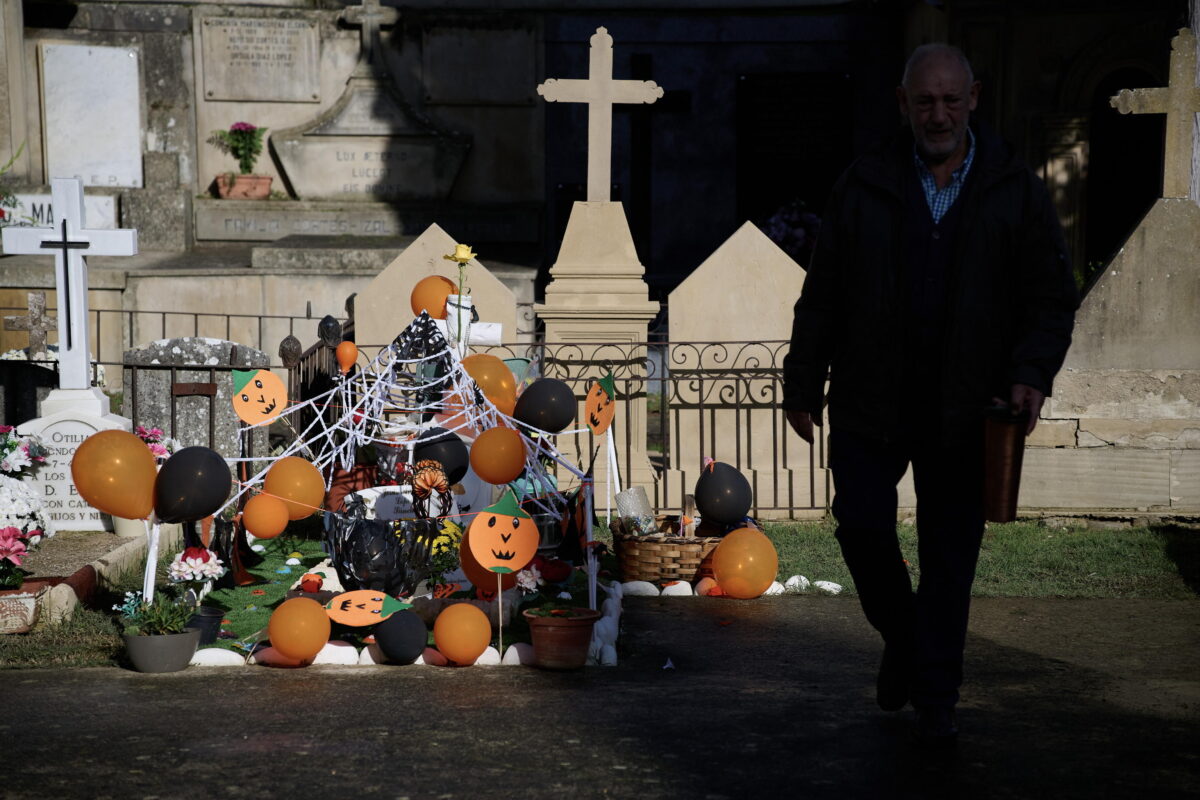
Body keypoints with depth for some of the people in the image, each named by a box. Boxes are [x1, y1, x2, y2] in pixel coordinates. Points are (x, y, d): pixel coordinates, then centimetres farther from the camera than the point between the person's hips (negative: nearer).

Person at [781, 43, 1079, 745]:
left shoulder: (1016, 192, 1)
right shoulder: (864, 187, 3)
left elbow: (1052, 298, 3)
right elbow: (823, 294, 7)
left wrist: (1032, 373, -13)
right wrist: (804, 383, 6)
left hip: (964, 414, -1)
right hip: (870, 401, 1)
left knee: (951, 554, 5)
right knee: (862, 527, 0)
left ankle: (935, 699, 17)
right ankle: (903, 641, 28)